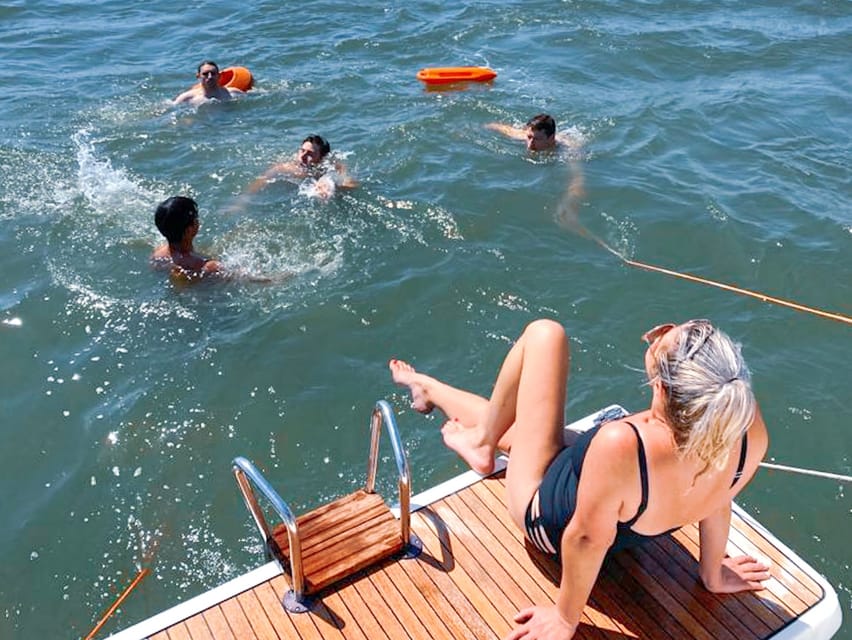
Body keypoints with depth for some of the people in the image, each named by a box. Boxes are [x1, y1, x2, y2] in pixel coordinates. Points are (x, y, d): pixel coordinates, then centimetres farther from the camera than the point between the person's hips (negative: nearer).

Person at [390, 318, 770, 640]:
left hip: (545, 516, -5)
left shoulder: (620, 446, -46)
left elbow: (587, 538, -30)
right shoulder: (749, 431, -29)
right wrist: (714, 574, 9)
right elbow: (717, 501, -10)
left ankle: (483, 439, 28)